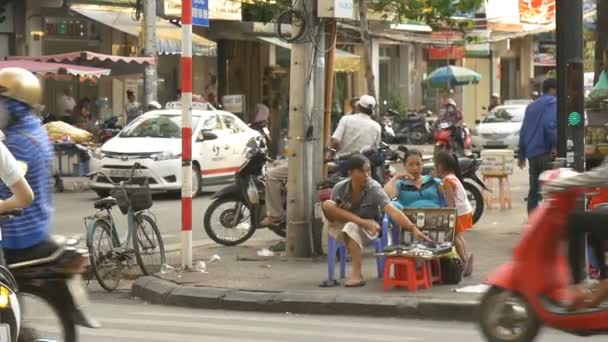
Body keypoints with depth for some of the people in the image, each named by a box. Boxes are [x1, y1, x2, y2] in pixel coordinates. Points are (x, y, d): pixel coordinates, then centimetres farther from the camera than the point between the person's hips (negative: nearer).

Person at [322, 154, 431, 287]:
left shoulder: (374, 188, -20)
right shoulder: (339, 188, -13)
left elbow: (392, 211, -33)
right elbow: (331, 211, 0)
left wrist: (413, 228, -48)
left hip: (368, 230, -2)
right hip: (342, 227, 2)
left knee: (351, 227, -38)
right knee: (327, 205, -25)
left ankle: (356, 273, -38)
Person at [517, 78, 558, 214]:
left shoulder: (532, 106, 21)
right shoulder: (552, 102, -5)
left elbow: (524, 131, 22)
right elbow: (550, 124, -21)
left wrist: (521, 155, 25)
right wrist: (555, 145, -20)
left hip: (532, 154, 8)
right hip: (546, 152, -8)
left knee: (534, 190, 9)